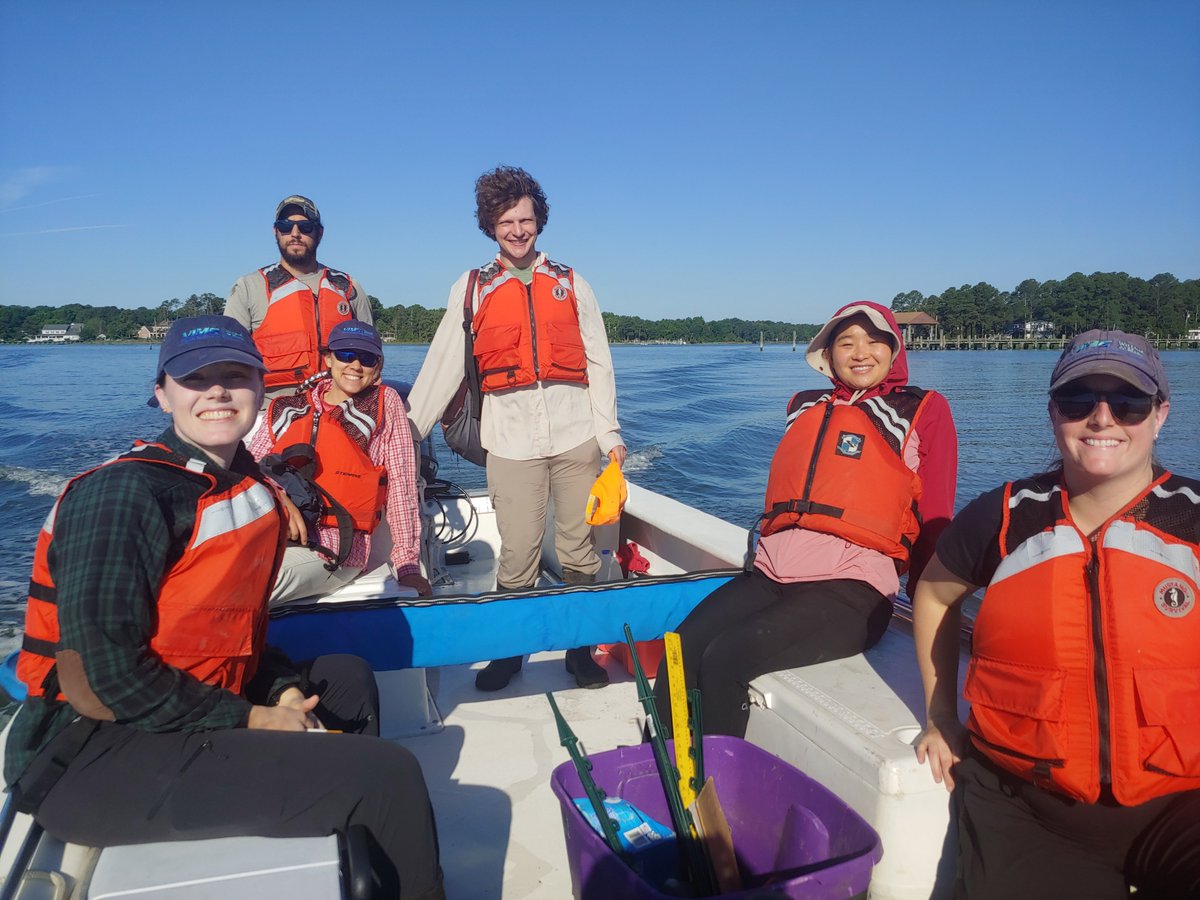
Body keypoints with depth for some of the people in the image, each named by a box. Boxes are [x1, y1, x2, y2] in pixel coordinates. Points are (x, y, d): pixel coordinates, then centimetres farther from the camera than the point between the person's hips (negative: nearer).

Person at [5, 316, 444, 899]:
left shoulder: (245, 484, 7)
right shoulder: (122, 495, -19)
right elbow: (107, 671, -22)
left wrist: (283, 690, -1)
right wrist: (250, 719, -17)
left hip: (200, 704, 9)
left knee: (347, 679, 24)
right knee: (390, 776, -20)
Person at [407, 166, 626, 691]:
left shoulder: (571, 285, 13)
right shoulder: (471, 289, 11)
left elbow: (598, 364, 11)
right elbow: (443, 367, 9)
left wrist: (610, 433, 4)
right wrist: (409, 431, 5)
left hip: (575, 435, 1)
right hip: (512, 440, -1)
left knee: (579, 552, 4)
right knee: (517, 555, -1)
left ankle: (580, 650, 19)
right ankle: (508, 652, 18)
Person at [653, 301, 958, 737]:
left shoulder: (924, 411, 9)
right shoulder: (805, 407, 22)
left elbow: (935, 520, 8)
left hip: (849, 590, -4)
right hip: (770, 575, 5)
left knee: (725, 658, -25)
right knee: (680, 652, -19)